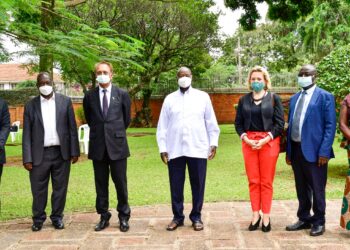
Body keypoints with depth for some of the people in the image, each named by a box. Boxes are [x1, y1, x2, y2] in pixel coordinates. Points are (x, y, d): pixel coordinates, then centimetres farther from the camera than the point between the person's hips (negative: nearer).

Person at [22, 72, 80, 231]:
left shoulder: (65, 101, 4)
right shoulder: (30, 105, 4)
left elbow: (72, 128, 3)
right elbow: (27, 134, 2)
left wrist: (74, 151, -2)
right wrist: (27, 158, -5)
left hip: (61, 152, 0)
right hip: (39, 154, 0)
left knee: (60, 188, 8)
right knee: (38, 189, 7)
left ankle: (57, 217, 23)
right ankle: (38, 218, 23)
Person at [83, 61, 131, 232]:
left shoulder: (122, 94, 1)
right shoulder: (89, 96, 4)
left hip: (117, 144, -1)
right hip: (98, 146, 2)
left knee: (120, 183, 4)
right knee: (101, 184, 8)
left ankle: (123, 217, 17)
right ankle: (104, 217, 19)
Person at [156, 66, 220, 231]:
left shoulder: (203, 97, 6)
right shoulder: (169, 99, 8)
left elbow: (211, 122, 7)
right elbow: (162, 126, 6)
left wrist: (213, 143, 2)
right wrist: (162, 148, 2)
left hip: (198, 149, -1)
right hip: (175, 150, 1)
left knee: (198, 185, 5)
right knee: (176, 186, 6)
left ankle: (196, 217, 18)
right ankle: (177, 217, 19)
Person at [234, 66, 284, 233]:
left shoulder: (273, 98, 2)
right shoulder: (244, 99, 9)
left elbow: (280, 122, -2)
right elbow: (238, 123, 9)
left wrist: (265, 139, -12)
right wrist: (246, 139, -8)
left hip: (268, 142, -2)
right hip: (249, 142, 2)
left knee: (266, 181, 0)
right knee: (253, 181, 3)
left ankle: (266, 217, 7)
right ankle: (255, 215, 11)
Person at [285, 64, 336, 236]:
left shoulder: (325, 97, -5)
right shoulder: (295, 98, 14)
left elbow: (330, 126, -10)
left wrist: (324, 151, -16)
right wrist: (288, 150, 10)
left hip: (314, 150, -6)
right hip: (296, 149, 6)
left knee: (317, 188, 5)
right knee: (301, 188, 15)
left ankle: (319, 222, 19)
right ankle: (304, 219, 27)